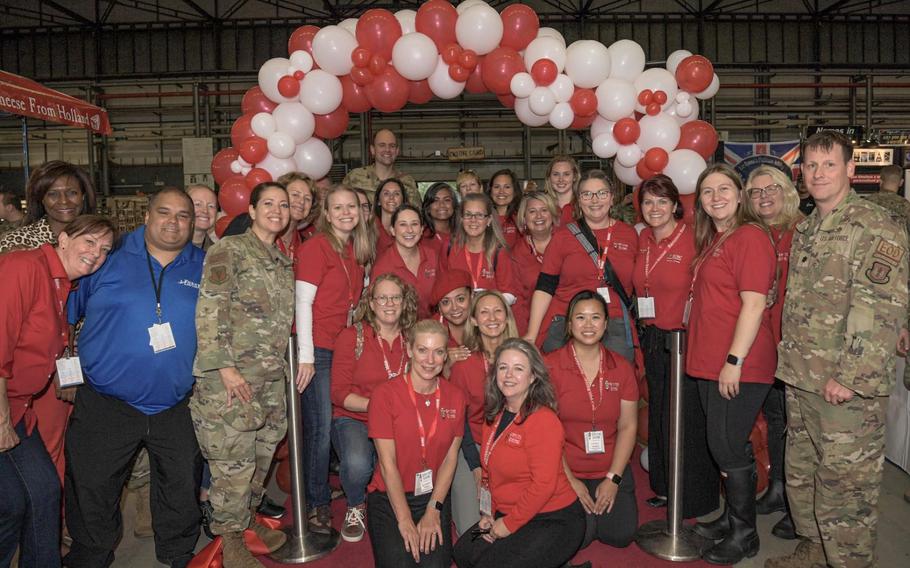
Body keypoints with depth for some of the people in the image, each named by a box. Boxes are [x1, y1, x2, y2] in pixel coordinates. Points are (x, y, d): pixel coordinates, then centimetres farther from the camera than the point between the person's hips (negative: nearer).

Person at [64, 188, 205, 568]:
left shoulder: (205, 269, 2)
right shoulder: (109, 258, -3)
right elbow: (65, 312, 3)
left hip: (178, 408, 1)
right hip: (106, 405, -1)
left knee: (182, 489, 14)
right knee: (90, 488, 12)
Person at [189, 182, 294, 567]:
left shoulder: (283, 261, 15)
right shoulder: (229, 250, -7)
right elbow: (210, 311, -14)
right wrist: (226, 367, -19)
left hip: (271, 377, 7)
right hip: (233, 378, -7)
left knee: (262, 455, 15)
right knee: (234, 460, 2)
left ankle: (248, 517, 35)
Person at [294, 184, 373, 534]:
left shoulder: (358, 250, 11)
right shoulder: (317, 246, -10)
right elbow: (302, 302, -13)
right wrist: (306, 357, -15)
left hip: (344, 347, 7)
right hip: (317, 348, -7)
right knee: (321, 427, -3)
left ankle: (325, 488, 28)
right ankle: (317, 503, 11)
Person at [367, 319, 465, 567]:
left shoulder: (455, 397, 1)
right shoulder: (385, 394, -12)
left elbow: (450, 458, 0)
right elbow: (387, 462, -13)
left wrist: (433, 511, -9)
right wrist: (405, 520, -14)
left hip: (434, 496, 3)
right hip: (390, 498, -2)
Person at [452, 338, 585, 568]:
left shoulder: (544, 420, -19)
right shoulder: (495, 416, 6)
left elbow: (543, 484, -22)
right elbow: (491, 470, 13)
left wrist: (509, 523, -15)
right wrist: (489, 513, 2)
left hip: (555, 521, -8)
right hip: (506, 514, 8)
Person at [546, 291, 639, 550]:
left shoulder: (621, 368, 2)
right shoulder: (549, 365, -10)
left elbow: (628, 426, 2)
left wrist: (613, 478, -6)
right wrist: (570, 480, -11)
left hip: (611, 471, 3)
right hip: (564, 471, -3)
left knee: (622, 535, -8)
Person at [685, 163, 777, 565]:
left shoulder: (750, 236, -13)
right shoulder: (712, 240, 16)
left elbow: (753, 304, -19)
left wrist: (734, 360, -21)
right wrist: (715, 360, 17)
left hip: (738, 367, -9)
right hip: (711, 364, 9)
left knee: (728, 447, 0)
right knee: (725, 445, 17)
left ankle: (744, 535, 16)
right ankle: (732, 517, 33)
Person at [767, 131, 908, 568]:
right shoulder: (805, 229, 13)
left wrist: (850, 377, -22)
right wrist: (789, 360, 13)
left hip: (848, 387, -8)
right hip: (800, 380, 8)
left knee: (845, 483, 2)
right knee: (801, 472, 19)